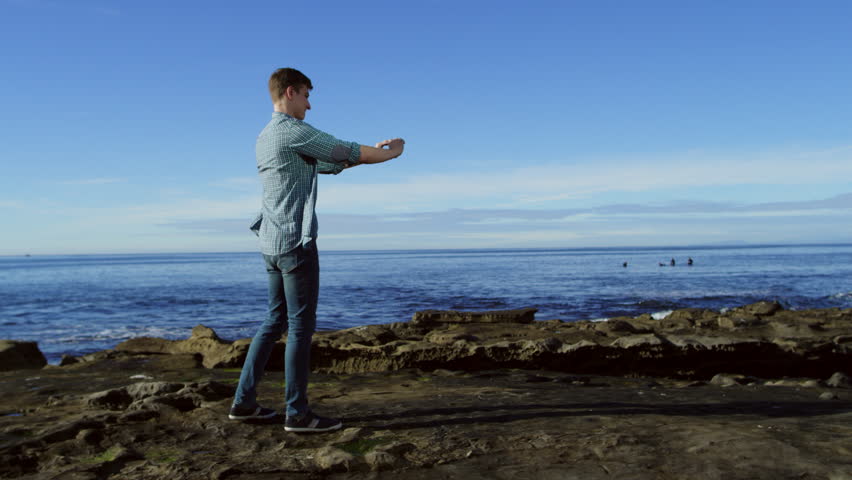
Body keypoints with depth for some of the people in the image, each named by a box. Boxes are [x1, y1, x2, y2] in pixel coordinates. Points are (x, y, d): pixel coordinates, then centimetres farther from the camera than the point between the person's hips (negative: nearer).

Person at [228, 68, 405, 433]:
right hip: (296, 242, -9)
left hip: (272, 243, 9)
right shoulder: (293, 130, -11)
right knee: (301, 325, -4)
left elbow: (329, 164, 21)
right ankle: (297, 413, 2)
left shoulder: (264, 139, 19)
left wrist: (373, 152, 20)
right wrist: (388, 154, 11)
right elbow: (345, 151, -6)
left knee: (275, 321, 14)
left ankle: (244, 402, 17)